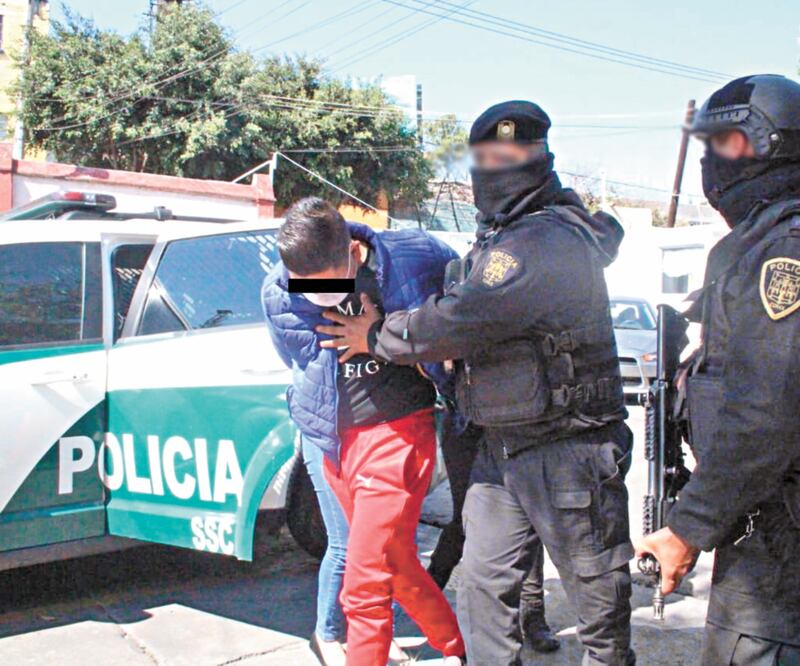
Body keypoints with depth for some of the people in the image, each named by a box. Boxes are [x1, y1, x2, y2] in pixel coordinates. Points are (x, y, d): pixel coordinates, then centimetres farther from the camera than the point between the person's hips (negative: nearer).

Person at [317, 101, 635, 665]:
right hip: (502, 449, 9)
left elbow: (460, 322, -23)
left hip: (568, 452, -9)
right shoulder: (502, 236, 11)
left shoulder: (546, 244, -22)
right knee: (486, 583, 13)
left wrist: (378, 337, -7)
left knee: (598, 593, 8)